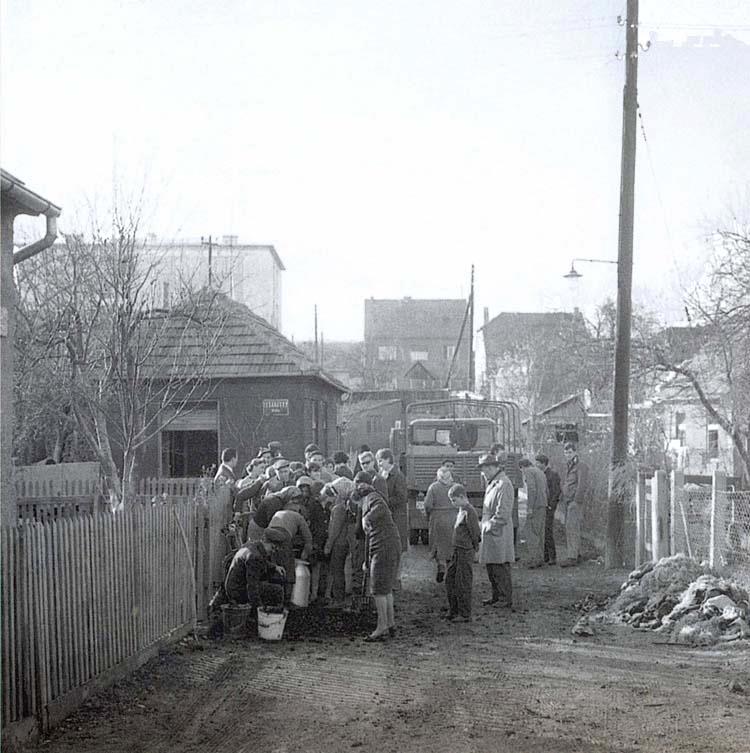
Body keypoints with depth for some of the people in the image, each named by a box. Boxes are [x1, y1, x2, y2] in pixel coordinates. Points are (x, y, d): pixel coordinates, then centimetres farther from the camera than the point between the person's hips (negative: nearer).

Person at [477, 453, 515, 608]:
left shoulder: (504, 485, -16)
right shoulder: (492, 484, 15)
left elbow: (503, 512, -21)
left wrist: (490, 526, -16)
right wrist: (485, 524, 12)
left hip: (498, 532, -10)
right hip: (489, 532, 10)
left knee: (500, 567, -7)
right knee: (490, 565, 14)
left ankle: (508, 599, -1)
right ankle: (496, 595, 24)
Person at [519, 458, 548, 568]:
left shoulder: (528, 472, -5)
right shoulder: (540, 473, 22)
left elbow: (532, 489, -18)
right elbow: (546, 492, 21)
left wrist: (530, 508, -19)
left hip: (534, 506, -8)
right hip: (543, 506, 8)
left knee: (531, 533, -7)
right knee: (539, 533, 10)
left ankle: (533, 560, -12)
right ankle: (540, 559, 9)